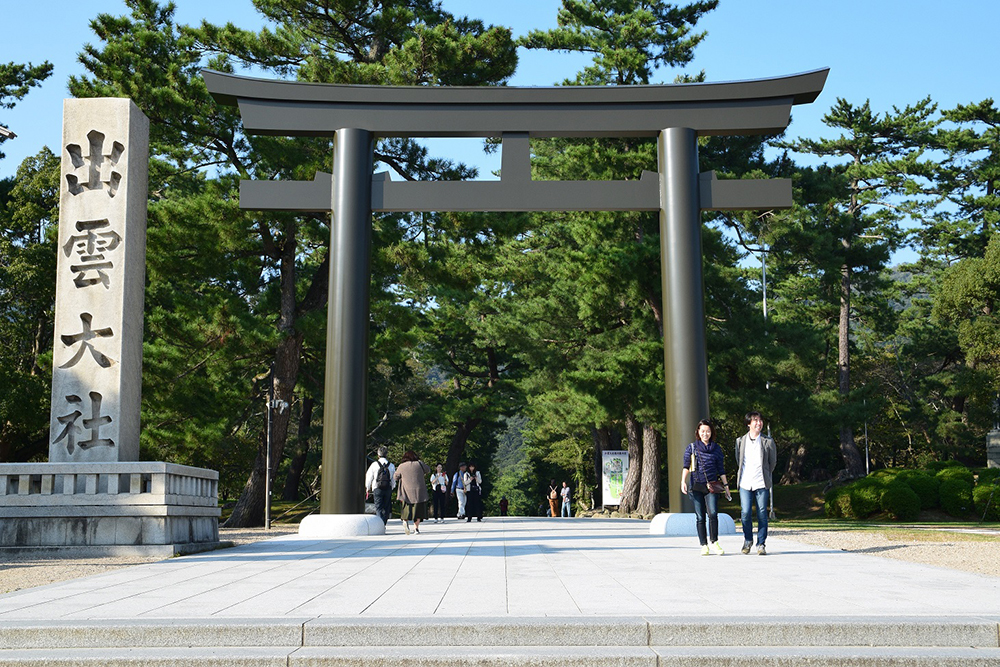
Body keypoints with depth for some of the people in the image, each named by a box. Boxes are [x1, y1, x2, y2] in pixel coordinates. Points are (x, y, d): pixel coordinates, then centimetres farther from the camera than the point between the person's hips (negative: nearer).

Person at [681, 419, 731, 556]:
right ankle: (704, 545, 8)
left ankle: (714, 541, -2)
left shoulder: (716, 448, 11)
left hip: (712, 486, 0)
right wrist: (683, 481, -10)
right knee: (700, 517, 0)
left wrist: (726, 485, 10)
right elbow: (686, 466, 4)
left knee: (713, 513, -17)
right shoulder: (691, 447, 8)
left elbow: (721, 469, 14)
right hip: (696, 486, 0)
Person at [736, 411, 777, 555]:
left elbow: (773, 462, 13)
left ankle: (761, 544, 10)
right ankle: (748, 540, 18)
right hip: (745, 483, 1)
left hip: (762, 484, -1)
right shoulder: (740, 441, 5)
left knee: (762, 514, -1)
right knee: (745, 513, -4)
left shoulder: (768, 442, 1)